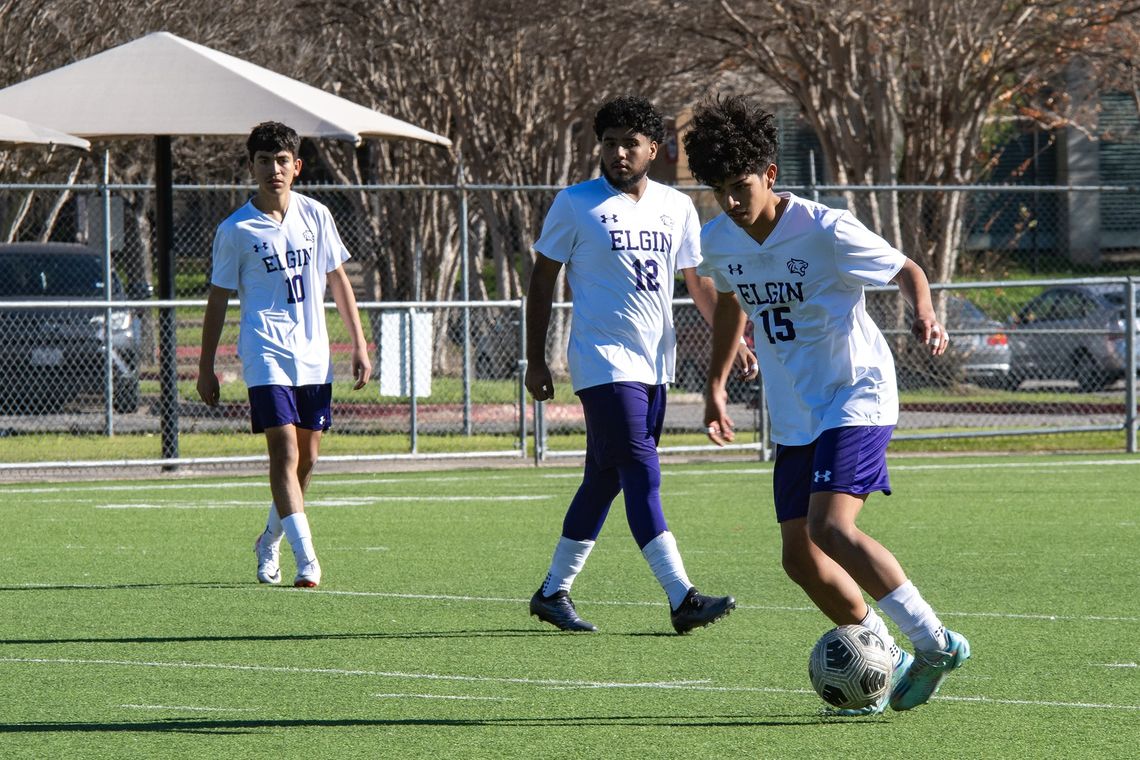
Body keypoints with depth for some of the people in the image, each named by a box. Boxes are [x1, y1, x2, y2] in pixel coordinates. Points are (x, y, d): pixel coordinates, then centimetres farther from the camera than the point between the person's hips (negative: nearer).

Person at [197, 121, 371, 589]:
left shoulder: (315, 216, 7)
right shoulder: (236, 230, -2)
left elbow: (337, 280, 16)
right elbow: (218, 300, 4)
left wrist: (358, 344, 11)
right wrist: (206, 368, 4)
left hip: (314, 357, 4)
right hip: (266, 354, -4)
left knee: (306, 459, 9)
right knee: (284, 452, -16)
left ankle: (269, 542, 32)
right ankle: (307, 560, -22)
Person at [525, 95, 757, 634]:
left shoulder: (676, 207, 10)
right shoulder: (575, 205, -3)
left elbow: (698, 280, 19)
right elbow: (542, 281, 2)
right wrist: (536, 361, -2)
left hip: (654, 366, 6)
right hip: (604, 363, -6)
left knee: (604, 481, 10)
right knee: (642, 476, -15)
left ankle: (553, 593, 22)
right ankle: (681, 598, -21)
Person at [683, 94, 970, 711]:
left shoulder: (825, 231, -18)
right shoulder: (718, 242, 0)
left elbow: (906, 271, -6)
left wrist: (924, 314, -27)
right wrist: (715, 384, 20)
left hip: (858, 399, -7)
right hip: (794, 417, 7)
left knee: (830, 527, -25)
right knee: (801, 557, 1)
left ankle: (934, 642, -19)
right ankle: (889, 662, 16)